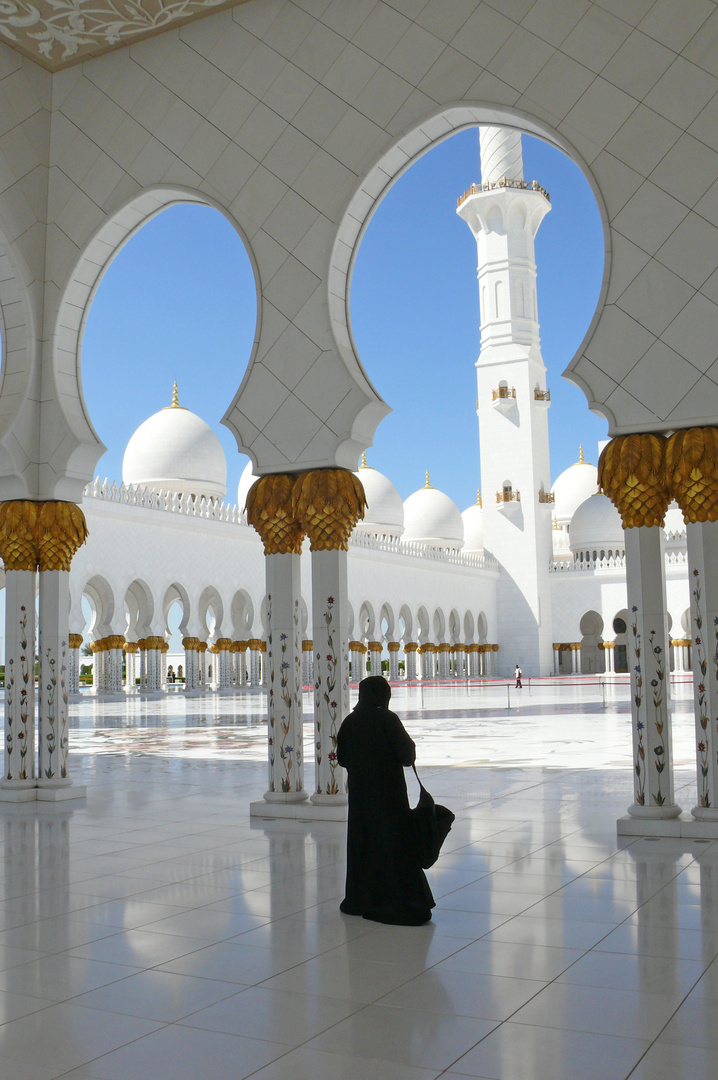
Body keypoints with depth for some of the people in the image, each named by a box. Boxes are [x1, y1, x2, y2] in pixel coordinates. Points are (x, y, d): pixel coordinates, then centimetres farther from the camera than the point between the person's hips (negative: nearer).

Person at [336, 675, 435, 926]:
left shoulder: (350, 722, -1)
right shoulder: (388, 720, -15)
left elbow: (342, 759, 7)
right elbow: (406, 756, -15)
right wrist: (410, 745, 5)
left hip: (359, 793, 5)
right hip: (388, 793, -4)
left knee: (361, 843, 14)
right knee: (393, 842, 1)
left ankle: (359, 900, 21)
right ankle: (396, 902, 2)